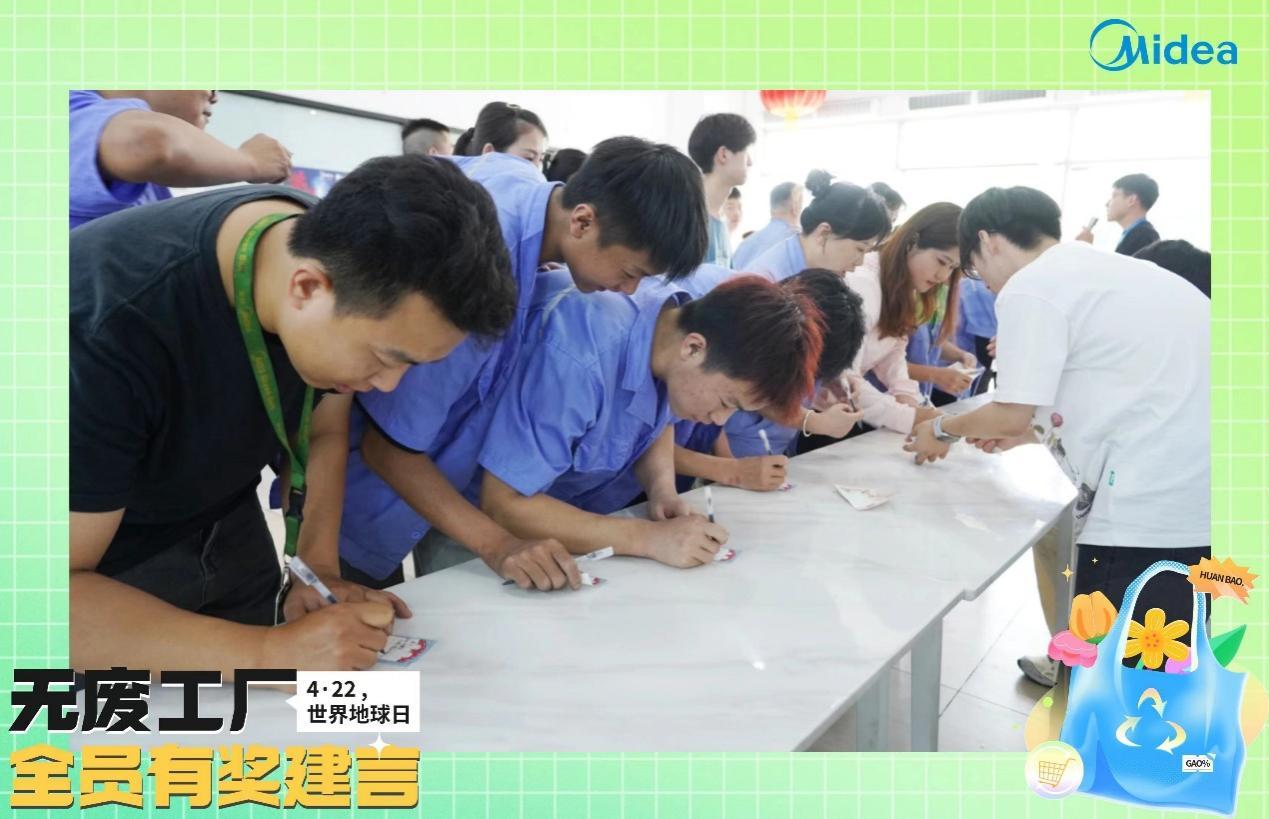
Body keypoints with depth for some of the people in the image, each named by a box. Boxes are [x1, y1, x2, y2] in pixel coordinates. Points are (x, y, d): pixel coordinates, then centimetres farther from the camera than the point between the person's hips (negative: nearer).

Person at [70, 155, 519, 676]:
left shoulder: (352, 260, -19)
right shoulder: (106, 328, -38)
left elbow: (325, 434, -5)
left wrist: (318, 567, -18)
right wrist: (268, 654, -41)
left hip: (224, 530, 5)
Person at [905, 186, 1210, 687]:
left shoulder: (1030, 287, -7)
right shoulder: (1106, 269, 21)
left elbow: (1011, 416, -10)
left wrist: (943, 430, 9)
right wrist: (1034, 432, 27)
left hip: (1153, 507, -9)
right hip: (1195, 495, 10)